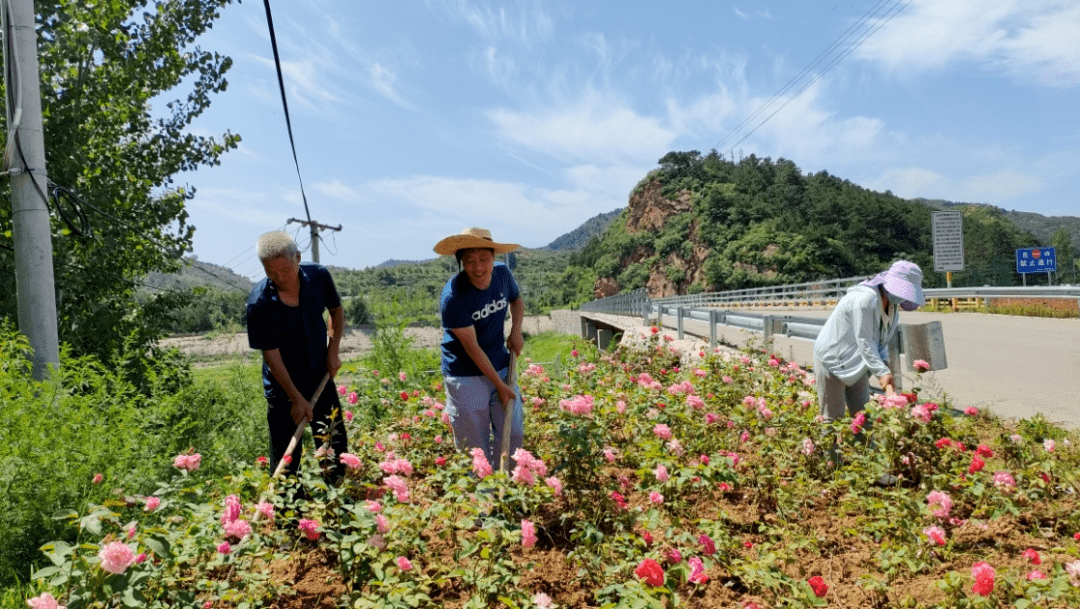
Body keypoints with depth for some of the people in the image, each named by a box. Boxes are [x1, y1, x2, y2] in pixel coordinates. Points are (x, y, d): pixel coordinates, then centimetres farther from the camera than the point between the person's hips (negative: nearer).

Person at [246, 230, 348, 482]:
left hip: (321, 378, 4)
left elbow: (336, 311, 8)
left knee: (336, 449, 13)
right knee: (286, 461, 3)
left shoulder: (319, 276, -11)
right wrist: (297, 399, -17)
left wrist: (333, 350, -4)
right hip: (282, 386, -4)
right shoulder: (258, 303, -22)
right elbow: (271, 353, -18)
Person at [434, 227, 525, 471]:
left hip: (501, 367, 6)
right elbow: (472, 348, -19)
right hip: (465, 375, -5)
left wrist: (516, 330, 2)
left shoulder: (502, 273, -6)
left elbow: (516, 299, 19)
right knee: (474, 446, 3)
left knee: (513, 435, 10)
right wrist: (499, 385, -14)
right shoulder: (453, 297, -24)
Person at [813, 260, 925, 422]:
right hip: (831, 359, -9)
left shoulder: (892, 305, 2)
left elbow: (882, 342, 5)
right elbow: (864, 342, -25)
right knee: (833, 419, -4)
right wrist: (882, 372, -27)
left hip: (856, 365, 9)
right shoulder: (865, 299, -26)